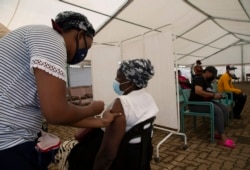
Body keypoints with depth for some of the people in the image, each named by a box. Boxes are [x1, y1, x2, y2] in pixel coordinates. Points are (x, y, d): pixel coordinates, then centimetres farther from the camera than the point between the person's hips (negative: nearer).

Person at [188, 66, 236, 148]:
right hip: (196, 104, -10)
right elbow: (198, 91, -29)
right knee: (218, 111, -27)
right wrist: (213, 95, -21)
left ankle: (218, 133, -6)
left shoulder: (207, 82, 17)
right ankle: (223, 138, -21)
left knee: (225, 109, -8)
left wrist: (216, 96, 1)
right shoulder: (199, 79, -12)